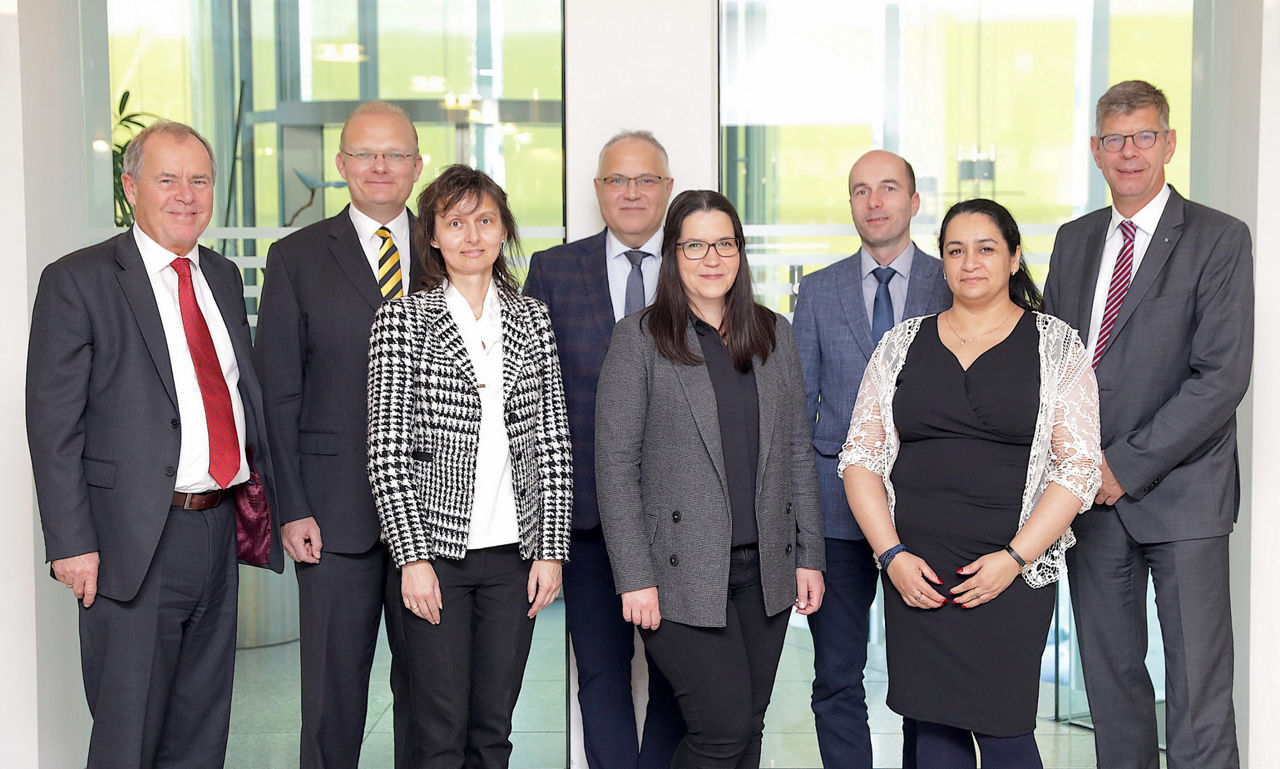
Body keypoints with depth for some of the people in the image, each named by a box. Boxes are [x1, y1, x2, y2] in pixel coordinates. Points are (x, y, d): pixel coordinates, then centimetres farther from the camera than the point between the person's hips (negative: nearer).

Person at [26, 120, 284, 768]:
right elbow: (52, 423, -10)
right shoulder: (78, 281, -6)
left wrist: (260, 491, 9)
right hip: (137, 542, -6)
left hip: (222, 529, 6)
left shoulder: (223, 278, 13)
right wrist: (71, 544, -15)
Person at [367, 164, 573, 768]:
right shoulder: (402, 319, -1)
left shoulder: (531, 319, 9)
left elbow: (553, 441, 7)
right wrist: (412, 556, -12)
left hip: (515, 551, 3)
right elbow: (387, 448, -6)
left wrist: (551, 549, 1)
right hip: (436, 548, -3)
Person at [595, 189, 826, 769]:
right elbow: (615, 465, -6)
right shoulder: (639, 338, -3)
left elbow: (796, 450, 13)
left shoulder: (774, 333, 11)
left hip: (766, 568, 5)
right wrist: (634, 577, -11)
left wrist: (809, 556, 9)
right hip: (682, 573, -4)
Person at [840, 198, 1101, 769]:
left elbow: (1079, 466, -3)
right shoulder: (902, 345, 9)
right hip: (914, 573, 2)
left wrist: (1014, 558, -12)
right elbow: (860, 458, 7)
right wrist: (892, 555, -5)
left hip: (1012, 571, -2)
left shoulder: (1055, 346, 3)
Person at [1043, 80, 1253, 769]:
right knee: (1110, 680, 11)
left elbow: (1221, 375, -12)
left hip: (1179, 491, -5)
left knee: (1198, 691, -3)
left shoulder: (1219, 239, -4)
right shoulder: (1073, 240, 13)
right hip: (1089, 494, 5)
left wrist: (1127, 466, -14)